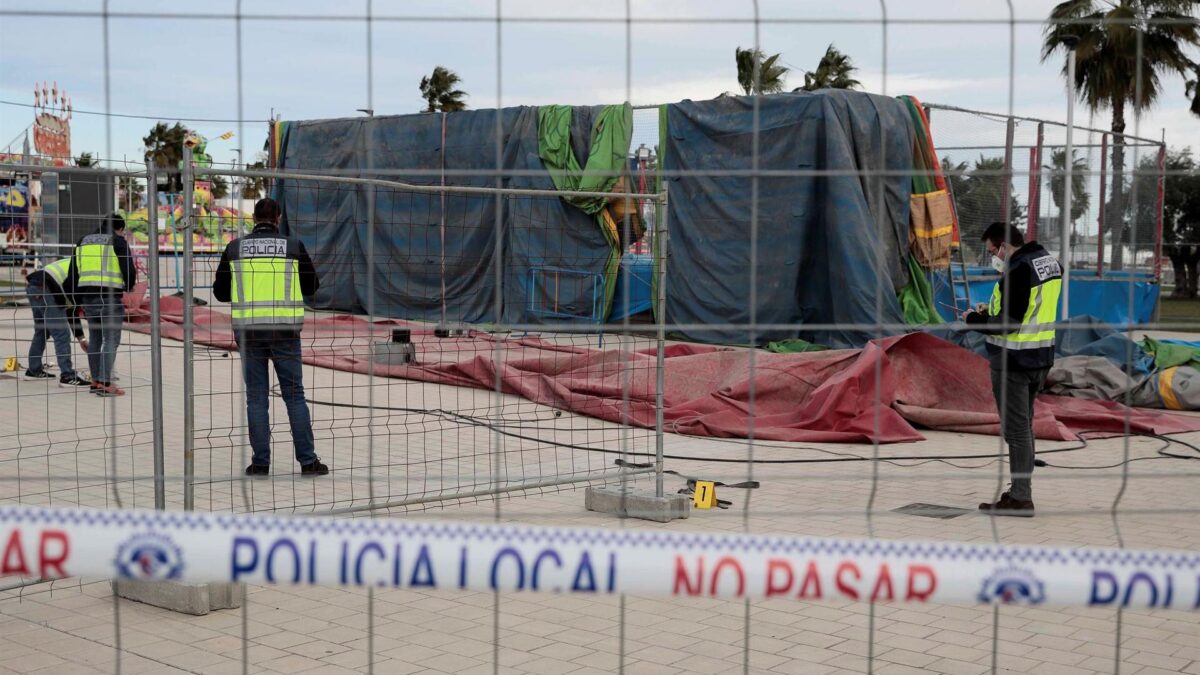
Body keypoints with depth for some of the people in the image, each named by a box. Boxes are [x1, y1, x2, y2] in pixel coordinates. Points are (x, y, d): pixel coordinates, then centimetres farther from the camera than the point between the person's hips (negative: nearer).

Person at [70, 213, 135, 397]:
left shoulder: (83, 242, 18)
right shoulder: (119, 242, -1)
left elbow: (73, 274, 18)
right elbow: (129, 271, -7)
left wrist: (80, 301, 24)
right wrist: (129, 286, 15)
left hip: (88, 296, 6)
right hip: (111, 298, -6)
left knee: (94, 338, 16)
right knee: (111, 340, -4)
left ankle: (95, 381, 20)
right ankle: (104, 383, -9)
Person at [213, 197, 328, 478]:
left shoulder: (235, 248, 2)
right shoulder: (293, 247, -1)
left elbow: (220, 292, 7)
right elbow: (311, 287, 8)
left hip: (248, 329, 1)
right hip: (285, 329, -1)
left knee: (256, 397, 8)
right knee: (294, 395, 7)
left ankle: (260, 462, 9)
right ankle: (308, 460, 7)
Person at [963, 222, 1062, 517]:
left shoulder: (1018, 272, -22)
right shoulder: (1051, 263, 9)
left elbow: (1008, 324, -23)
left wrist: (974, 321, -8)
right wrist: (992, 310, 13)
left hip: (1012, 361, -10)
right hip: (1041, 357, 10)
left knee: (1016, 428, -3)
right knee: (1025, 425, 18)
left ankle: (1021, 498, 0)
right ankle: (1021, 489, 26)